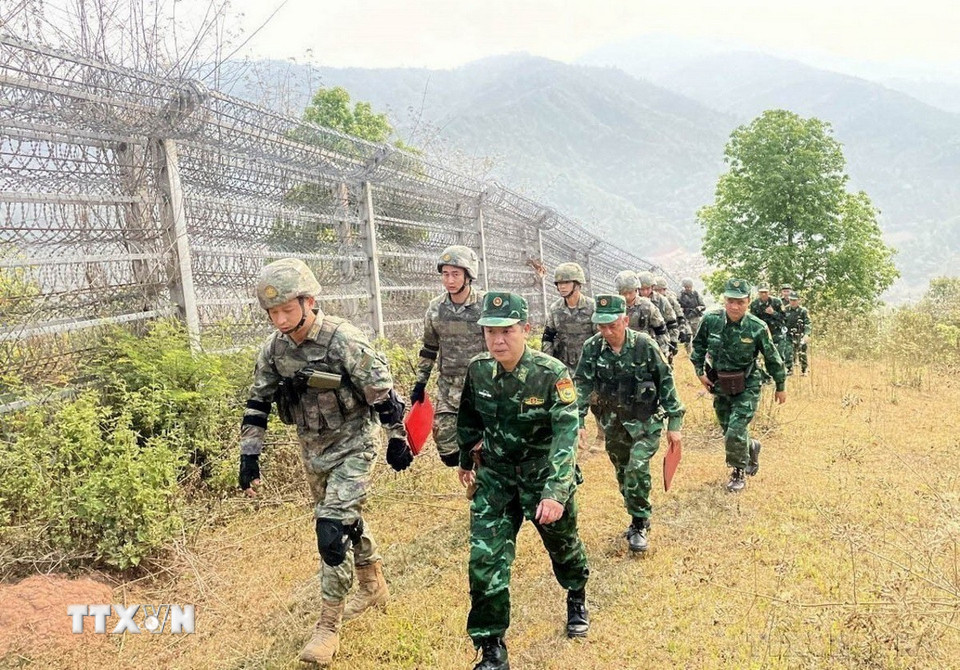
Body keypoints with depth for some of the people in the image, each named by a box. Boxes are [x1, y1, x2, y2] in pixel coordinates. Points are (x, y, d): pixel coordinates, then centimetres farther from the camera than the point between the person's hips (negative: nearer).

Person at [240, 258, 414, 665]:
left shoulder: (345, 342, -24)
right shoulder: (273, 349, -6)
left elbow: (383, 394, -16)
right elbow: (257, 404, 3)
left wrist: (397, 441, -9)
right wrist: (249, 455, 2)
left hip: (352, 447, -6)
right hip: (312, 449, 6)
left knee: (332, 529, -12)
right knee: (346, 519, 19)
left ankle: (329, 625, 4)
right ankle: (374, 586, 40)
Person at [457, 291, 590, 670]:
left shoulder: (551, 374, -25)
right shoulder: (477, 370, -11)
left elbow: (567, 434, -31)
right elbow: (469, 418, 7)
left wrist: (555, 493, -41)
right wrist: (466, 460, 19)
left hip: (545, 475, -2)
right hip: (495, 476, 3)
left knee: (562, 544, 20)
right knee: (484, 558, -5)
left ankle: (577, 598, 54)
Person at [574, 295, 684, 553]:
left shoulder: (645, 345, -18)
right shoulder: (592, 347, -11)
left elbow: (666, 383, -10)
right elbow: (582, 385, -6)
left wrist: (674, 423, -8)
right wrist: (577, 422, -13)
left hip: (646, 420, -3)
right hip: (613, 422, 4)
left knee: (637, 469, -16)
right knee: (623, 473, 13)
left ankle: (639, 525, 3)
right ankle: (638, 518, 35)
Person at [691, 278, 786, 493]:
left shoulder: (757, 328, -18)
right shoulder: (711, 321, -13)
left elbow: (772, 359, -5)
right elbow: (698, 345, 7)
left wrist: (781, 386, 5)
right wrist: (699, 371, 2)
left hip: (746, 388, -3)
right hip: (720, 386, 4)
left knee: (735, 432, -12)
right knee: (729, 433, 15)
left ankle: (738, 473, 13)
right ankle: (752, 447, 47)